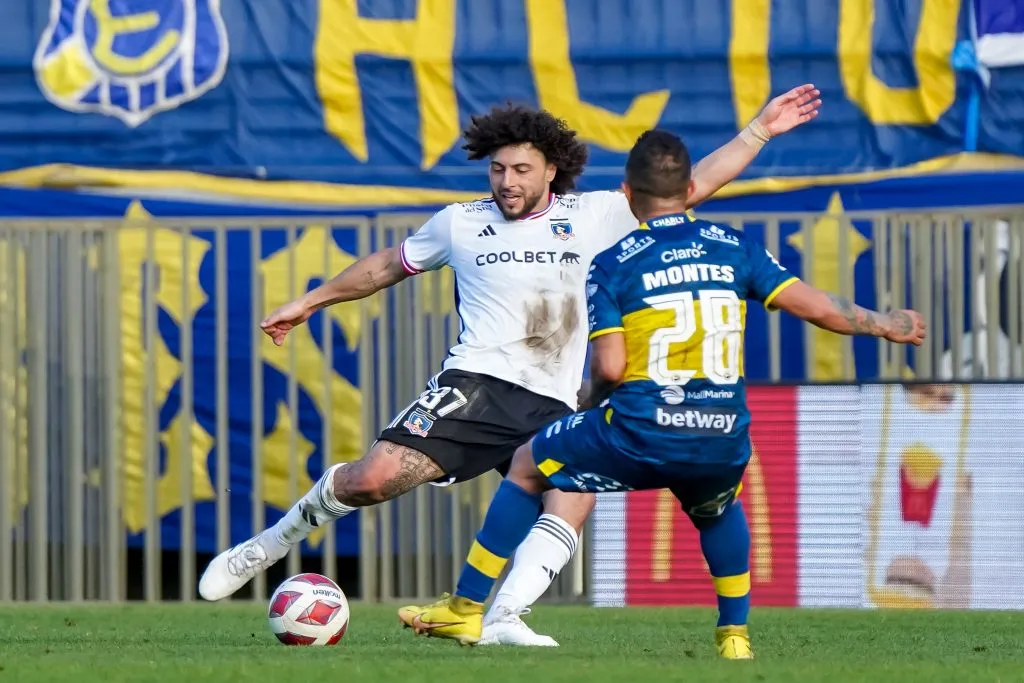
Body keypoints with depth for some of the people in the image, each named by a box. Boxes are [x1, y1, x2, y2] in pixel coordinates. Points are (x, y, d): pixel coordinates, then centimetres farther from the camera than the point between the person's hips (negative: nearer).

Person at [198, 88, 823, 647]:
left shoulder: (596, 216, 10)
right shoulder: (460, 224, 11)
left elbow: (694, 185, 14)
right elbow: (390, 265, 28)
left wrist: (760, 129, 10)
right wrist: (311, 301, 35)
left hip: (554, 408, 1)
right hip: (476, 386, -1)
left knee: (575, 498, -28)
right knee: (375, 478, -19)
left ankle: (503, 621, -32)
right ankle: (275, 541, 5)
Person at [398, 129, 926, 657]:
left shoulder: (612, 264, 0)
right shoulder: (734, 247, 7)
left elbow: (608, 368, -7)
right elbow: (816, 306, 6)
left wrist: (592, 401, 16)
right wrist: (884, 325, 23)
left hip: (641, 435, -3)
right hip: (724, 443, 3)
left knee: (527, 466, 21)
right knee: (716, 508, 39)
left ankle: (466, 610, 21)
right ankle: (735, 633, 33)